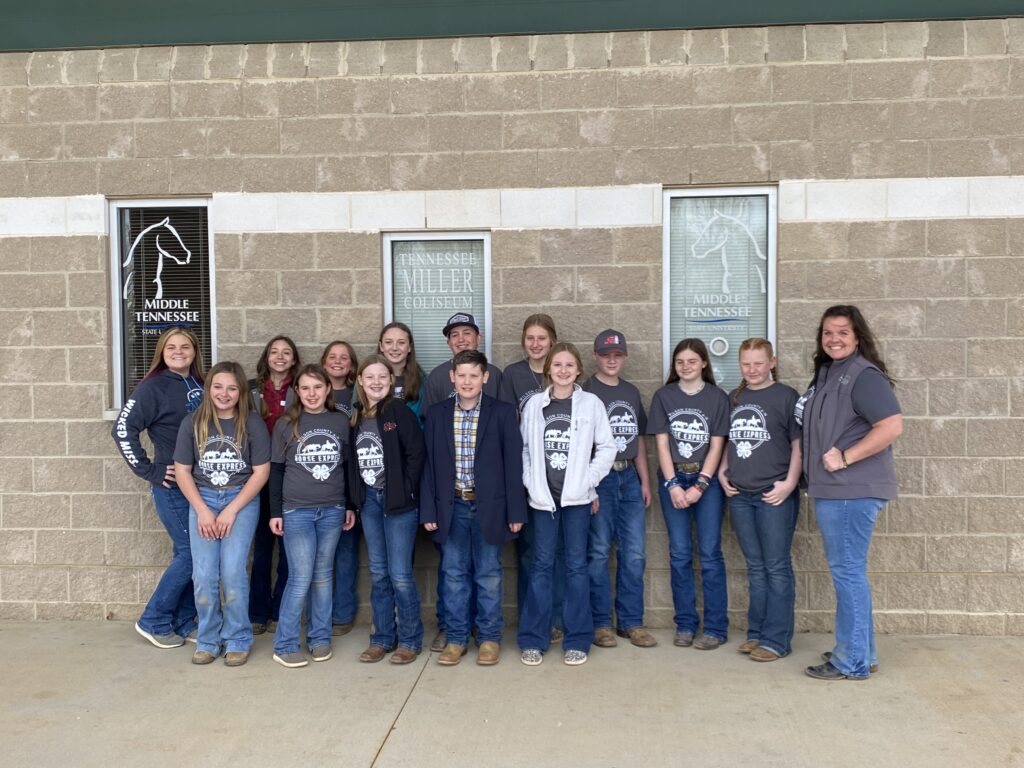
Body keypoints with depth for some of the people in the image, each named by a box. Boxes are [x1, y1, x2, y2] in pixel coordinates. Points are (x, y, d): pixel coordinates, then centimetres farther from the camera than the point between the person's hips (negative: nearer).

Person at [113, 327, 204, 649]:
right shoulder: (153, 387, -8)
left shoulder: (201, 386, 9)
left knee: (191, 554, 10)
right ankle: (153, 621, 12)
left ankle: (184, 622, 22)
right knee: (189, 553, -6)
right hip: (172, 486, -6)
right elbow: (123, 430, -12)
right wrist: (148, 470, -13)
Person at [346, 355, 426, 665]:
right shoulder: (356, 417, 9)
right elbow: (352, 461, 11)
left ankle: (410, 640, 13)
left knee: (400, 575, -2)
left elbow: (415, 454, -12)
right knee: (378, 574, 12)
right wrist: (355, 499, 4)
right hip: (369, 500, 6)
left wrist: (405, 493, -13)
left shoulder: (400, 412, -8)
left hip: (398, 502, -5)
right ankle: (382, 637, 24)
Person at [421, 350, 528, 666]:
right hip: (452, 506, 2)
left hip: (489, 506, -2)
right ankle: (456, 638, 22)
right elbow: (430, 464, 5)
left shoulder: (503, 413, -3)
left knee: (488, 574, 7)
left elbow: (513, 463, -4)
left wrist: (515, 511, -6)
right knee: (454, 574, 9)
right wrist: (429, 510, 0)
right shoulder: (437, 413, 4)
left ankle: (489, 638, 21)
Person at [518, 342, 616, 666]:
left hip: (577, 496, -1)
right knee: (541, 565, 6)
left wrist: (588, 481, -5)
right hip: (543, 495, 1)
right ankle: (533, 639, 15)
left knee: (577, 565, 6)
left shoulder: (592, 404, 0)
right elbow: (524, 447, 5)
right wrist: (530, 482, -3)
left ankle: (577, 640, 16)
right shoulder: (534, 404, 4)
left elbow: (607, 447, 0)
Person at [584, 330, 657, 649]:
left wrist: (645, 480, 14)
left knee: (634, 554, 7)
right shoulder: (586, 392, -3)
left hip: (630, 478, 6)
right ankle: (600, 624, 12)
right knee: (598, 553, 0)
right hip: (599, 478, -5)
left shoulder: (632, 392, 15)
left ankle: (631, 622, 18)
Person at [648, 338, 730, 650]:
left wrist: (699, 485, -11)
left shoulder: (718, 398, 1)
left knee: (710, 553, -1)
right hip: (672, 479, 2)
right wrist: (673, 484, -8)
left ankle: (715, 627, 8)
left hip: (707, 480, -1)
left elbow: (716, 446, -3)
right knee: (679, 554, 4)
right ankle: (685, 624, 15)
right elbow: (662, 443, 1)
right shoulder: (663, 397, 5)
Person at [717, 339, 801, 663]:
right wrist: (722, 473, 9)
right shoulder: (733, 399, 14)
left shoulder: (786, 396, -2)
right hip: (740, 495, 5)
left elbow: (798, 444, -5)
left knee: (777, 567, 0)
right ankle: (756, 633, 21)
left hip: (774, 494, -5)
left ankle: (776, 639, 7)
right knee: (755, 567, 13)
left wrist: (789, 483, -13)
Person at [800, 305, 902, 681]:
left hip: (852, 491, -10)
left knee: (847, 571, -2)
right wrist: (818, 475, 11)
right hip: (832, 490, 10)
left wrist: (845, 458, -21)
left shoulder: (864, 375, -13)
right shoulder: (825, 374, 15)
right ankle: (861, 652, 29)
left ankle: (852, 662, 9)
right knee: (847, 570, 16)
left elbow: (892, 426, -24)